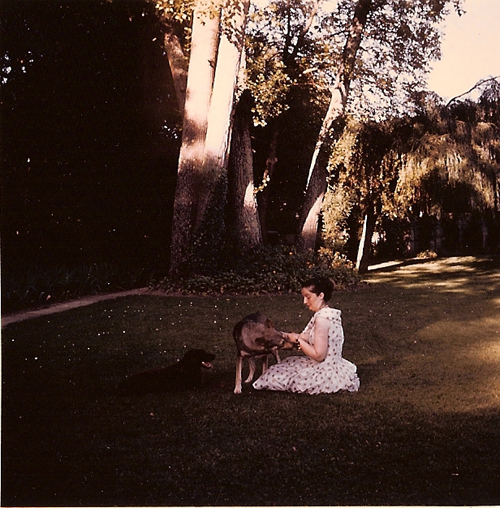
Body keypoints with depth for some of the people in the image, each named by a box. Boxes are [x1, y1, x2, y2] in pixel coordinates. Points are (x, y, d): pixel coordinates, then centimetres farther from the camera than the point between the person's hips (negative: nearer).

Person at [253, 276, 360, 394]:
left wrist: (298, 340, -13)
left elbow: (318, 355, -24)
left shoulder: (322, 318, -23)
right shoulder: (330, 313, 7)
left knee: (274, 377, -4)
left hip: (325, 373, -10)